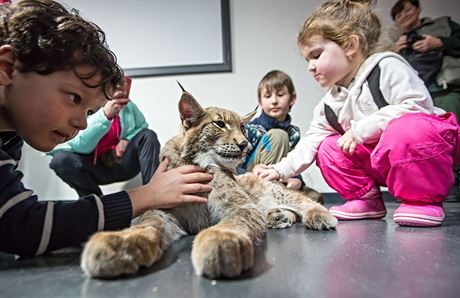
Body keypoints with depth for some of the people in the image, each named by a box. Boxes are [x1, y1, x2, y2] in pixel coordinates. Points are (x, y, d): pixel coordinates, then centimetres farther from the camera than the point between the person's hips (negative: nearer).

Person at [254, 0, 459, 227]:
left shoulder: (385, 66, -15)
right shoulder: (330, 106, 5)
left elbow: (416, 105, -26)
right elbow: (311, 141, 5)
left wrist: (360, 129, -25)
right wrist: (279, 170, -6)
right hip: (381, 162, 7)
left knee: (404, 129, -37)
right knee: (328, 150, -4)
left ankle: (423, 200, -15)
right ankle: (365, 199, 9)